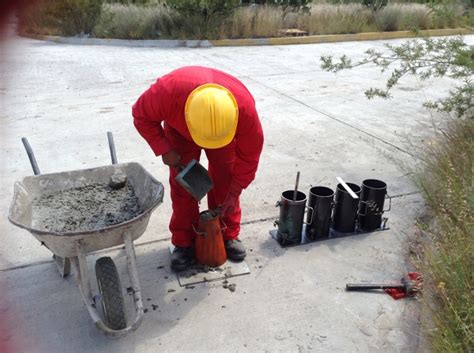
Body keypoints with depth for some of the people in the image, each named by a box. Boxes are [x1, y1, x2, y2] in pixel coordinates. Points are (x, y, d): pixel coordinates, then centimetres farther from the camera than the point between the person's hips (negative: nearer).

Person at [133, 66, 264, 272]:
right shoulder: (167, 91, -44)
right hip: (180, 131, 0)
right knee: (182, 184, -7)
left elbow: (249, 154, -23)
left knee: (225, 182, -5)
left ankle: (228, 236, 14)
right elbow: (141, 116, -20)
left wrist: (234, 193, -18)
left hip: (226, 129, 0)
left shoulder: (244, 107, -40)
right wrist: (164, 149, -29)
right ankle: (184, 243, 7)